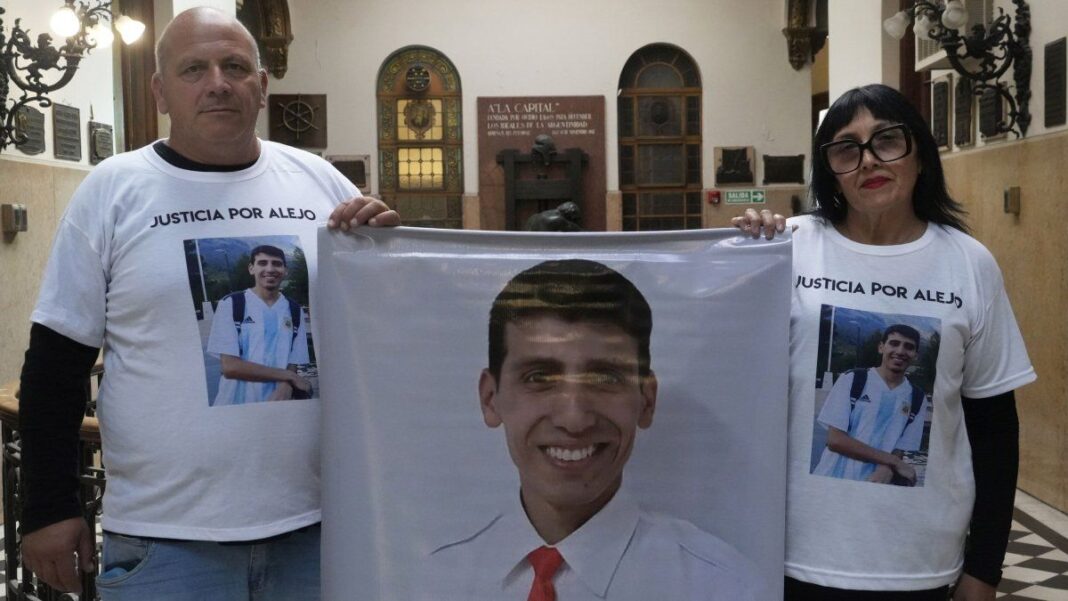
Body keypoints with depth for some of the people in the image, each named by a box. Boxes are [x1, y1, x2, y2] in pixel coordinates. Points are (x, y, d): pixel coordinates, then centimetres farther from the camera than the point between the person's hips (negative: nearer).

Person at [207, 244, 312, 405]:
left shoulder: (295, 311, 8)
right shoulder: (230, 304, -1)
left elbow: (292, 366, 5)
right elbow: (230, 367, -8)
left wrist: (283, 391, -17)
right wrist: (289, 377, -9)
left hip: (276, 407, 3)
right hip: (234, 405, -2)